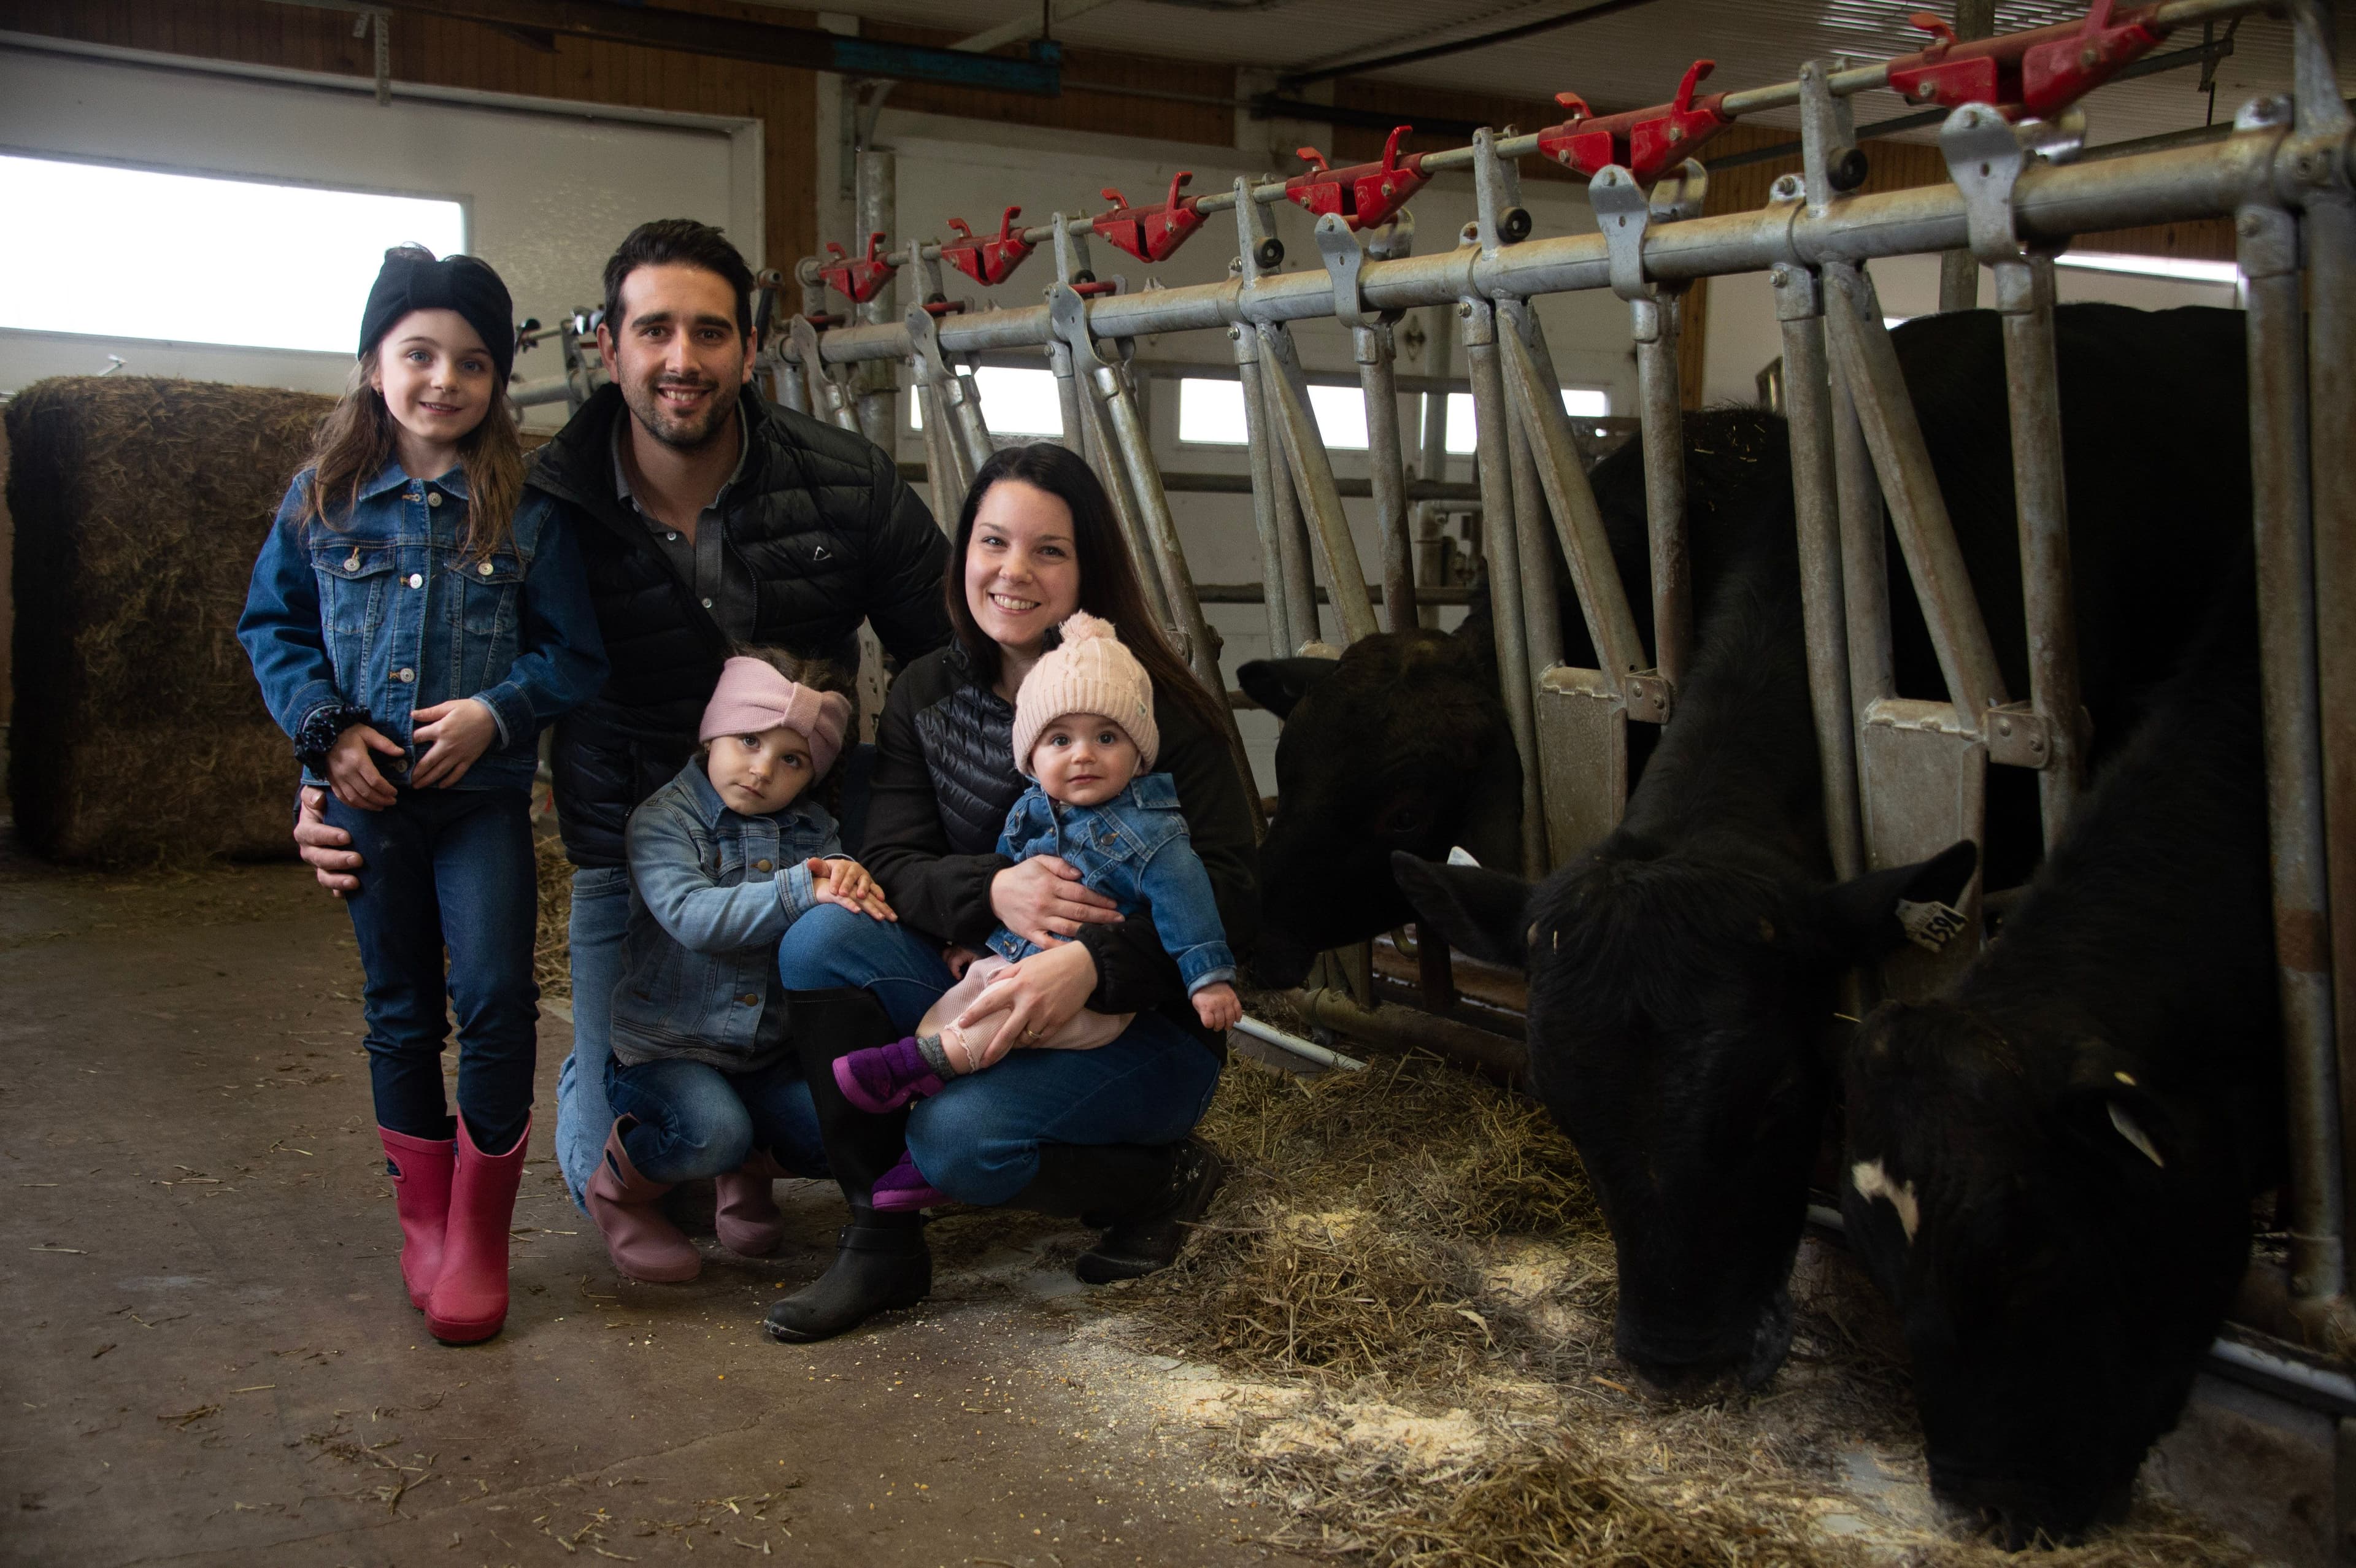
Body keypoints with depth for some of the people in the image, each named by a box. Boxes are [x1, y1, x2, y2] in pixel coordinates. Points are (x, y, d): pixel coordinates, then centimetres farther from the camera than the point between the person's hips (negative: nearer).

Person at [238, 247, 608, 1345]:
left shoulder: (525, 511, -4)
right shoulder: (324, 498, 2)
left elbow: (575, 653, 0)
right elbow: (272, 625, 9)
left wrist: (498, 707, -17)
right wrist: (325, 724, -6)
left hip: (484, 793, -2)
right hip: (364, 793, 2)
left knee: (494, 997, -11)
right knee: (399, 1012, 13)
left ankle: (480, 1233, 6)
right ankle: (425, 1218, 29)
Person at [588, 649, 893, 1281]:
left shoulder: (813, 829, 7)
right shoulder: (662, 820, -9)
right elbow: (693, 917, -25)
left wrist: (852, 879, -24)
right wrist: (802, 890, -34)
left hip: (769, 1059, 5)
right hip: (663, 1052, -5)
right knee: (713, 1129, -33)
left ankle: (753, 1163, 17)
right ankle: (619, 1189, 1)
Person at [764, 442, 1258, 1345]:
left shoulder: (1157, 707, -12)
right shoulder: (924, 696, 3)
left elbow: (1227, 894, -18)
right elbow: (889, 863, -5)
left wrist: (1092, 963, -35)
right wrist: (992, 891, -28)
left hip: (1142, 1025, -5)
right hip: (983, 999, 5)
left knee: (958, 1137, -30)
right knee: (820, 940, -19)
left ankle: (1165, 1179, 0)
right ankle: (880, 1242, -10)